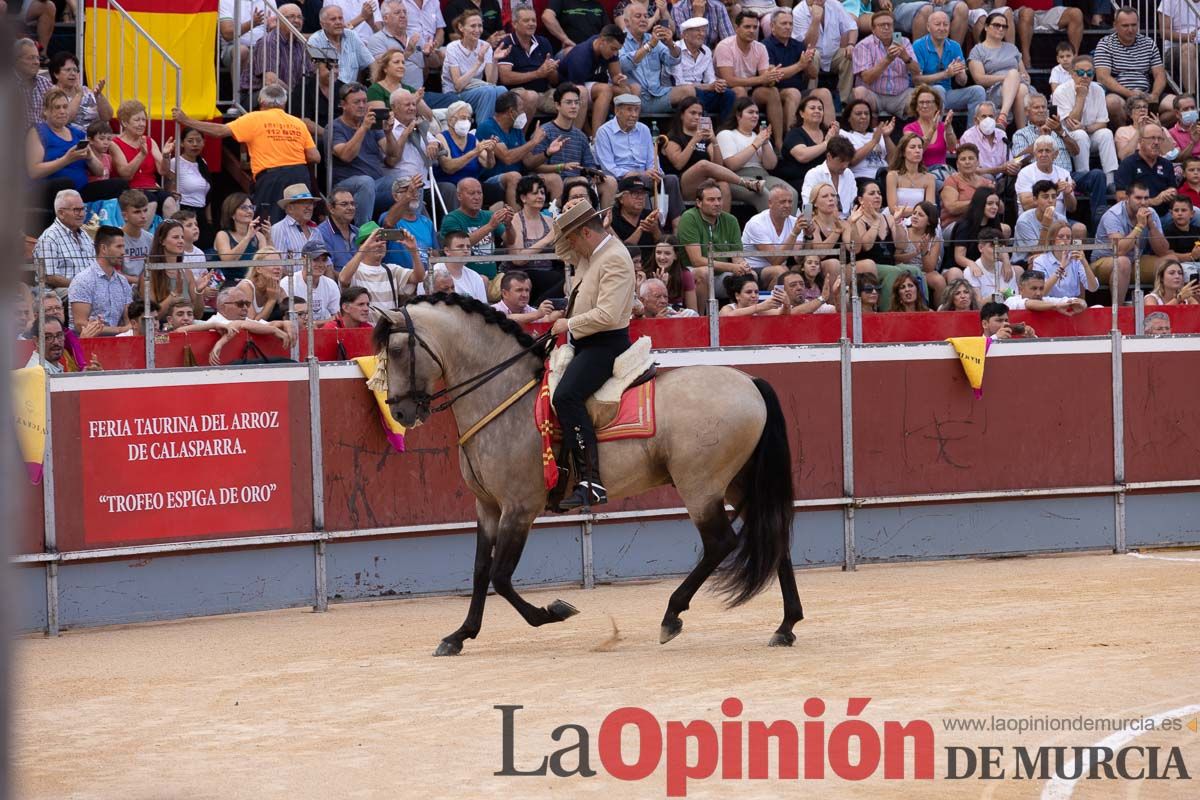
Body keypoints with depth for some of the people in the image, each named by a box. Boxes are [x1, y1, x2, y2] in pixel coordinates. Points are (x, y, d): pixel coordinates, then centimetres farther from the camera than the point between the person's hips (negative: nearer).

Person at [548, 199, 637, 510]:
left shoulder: (614, 259, -18)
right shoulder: (588, 253, 13)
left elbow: (607, 315, -26)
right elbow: (563, 250, 35)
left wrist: (570, 324, -14)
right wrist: (565, 218, 15)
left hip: (606, 344, -11)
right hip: (585, 342, 11)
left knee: (566, 395, -29)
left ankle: (591, 482, -34)